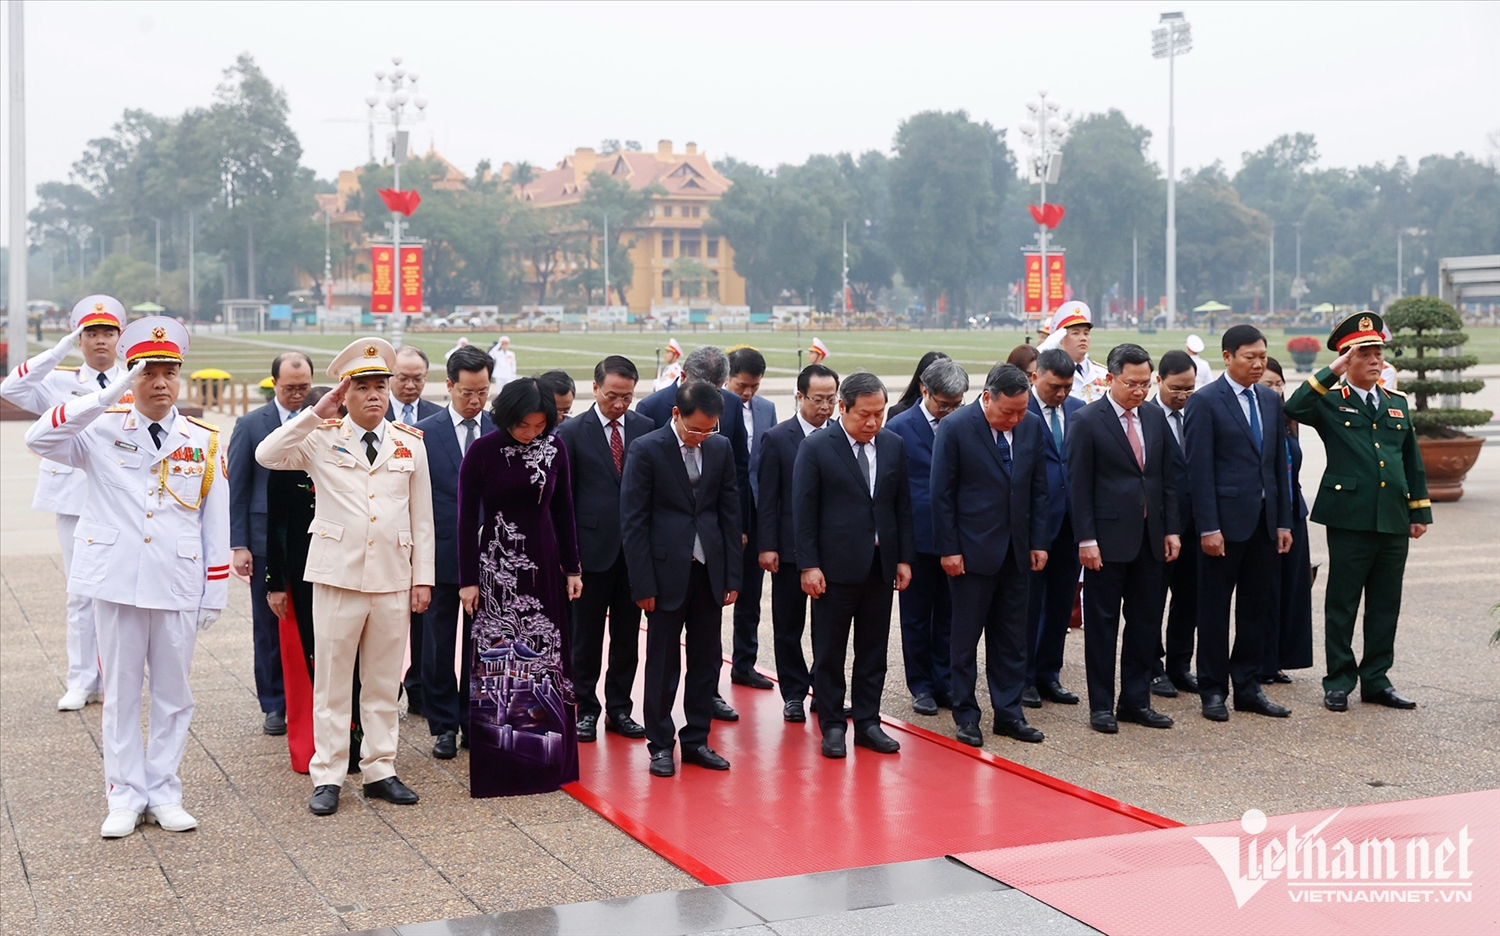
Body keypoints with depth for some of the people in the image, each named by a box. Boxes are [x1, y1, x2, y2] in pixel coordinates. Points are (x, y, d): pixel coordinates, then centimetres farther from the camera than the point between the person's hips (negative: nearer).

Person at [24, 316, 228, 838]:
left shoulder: (204, 442, 4)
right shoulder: (103, 430, 0)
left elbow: (216, 522, 5)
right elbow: (38, 439, -18)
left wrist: (215, 594, 3)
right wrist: (108, 395, -23)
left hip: (178, 587, 1)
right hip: (116, 583, -1)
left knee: (172, 693, 8)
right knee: (120, 693, 7)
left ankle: (164, 794, 19)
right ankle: (125, 798, 16)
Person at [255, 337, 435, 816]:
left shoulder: (410, 444, 8)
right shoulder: (322, 439, 0)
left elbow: (422, 518, 9)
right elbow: (267, 455, -17)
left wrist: (423, 577, 5)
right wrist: (317, 414, -17)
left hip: (393, 579, 2)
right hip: (338, 576, -2)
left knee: (384, 683, 9)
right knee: (332, 682, 3)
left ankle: (379, 770, 19)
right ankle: (327, 776, 11)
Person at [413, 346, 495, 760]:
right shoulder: (424, 433, -2)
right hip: (442, 554, -1)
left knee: (480, 645, 10)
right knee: (439, 645, 7)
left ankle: (475, 720, 21)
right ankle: (444, 725, 17)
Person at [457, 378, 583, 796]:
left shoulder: (554, 448, 0)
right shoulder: (482, 452, -9)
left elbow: (564, 510, 7)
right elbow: (466, 519, -6)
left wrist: (572, 568, 7)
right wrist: (468, 580, -7)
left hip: (544, 563, 3)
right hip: (497, 565, -3)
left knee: (546, 655, 8)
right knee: (498, 655, 0)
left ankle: (547, 753, 19)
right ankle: (498, 757, 10)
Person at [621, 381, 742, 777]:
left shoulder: (720, 447, 5)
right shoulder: (647, 449, -8)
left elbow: (730, 512, 8)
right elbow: (633, 520, -8)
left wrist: (732, 576, 4)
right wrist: (643, 584, -11)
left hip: (709, 570, 4)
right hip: (667, 571, -4)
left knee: (706, 659, 9)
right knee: (663, 663, 4)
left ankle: (696, 740, 20)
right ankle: (660, 745, 15)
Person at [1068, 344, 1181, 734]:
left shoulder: (1155, 417, 9)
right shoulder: (1088, 420, -8)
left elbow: (1168, 477, 12)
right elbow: (1079, 486, -9)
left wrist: (1171, 529, 6)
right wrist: (1086, 540, -14)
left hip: (1150, 538, 5)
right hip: (1108, 539, -5)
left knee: (1146, 622, 10)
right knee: (1102, 625, 3)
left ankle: (1136, 701, 20)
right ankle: (1101, 706, 12)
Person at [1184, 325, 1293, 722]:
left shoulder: (1271, 401, 12)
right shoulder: (1205, 402, -8)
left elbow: (1279, 464, 14)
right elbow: (1200, 469, -11)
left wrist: (1284, 521, 9)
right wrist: (1208, 527, -16)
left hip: (1264, 520, 6)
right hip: (1226, 521, -6)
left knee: (1258, 608, 10)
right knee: (1214, 610, 3)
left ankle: (1248, 687, 20)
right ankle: (1213, 691, 13)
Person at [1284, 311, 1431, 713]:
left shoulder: (1398, 403, 15)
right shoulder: (1330, 401, 0)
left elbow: (1412, 461, 18)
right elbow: (1294, 408, -22)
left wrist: (1420, 510, 14)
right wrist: (1332, 372, -18)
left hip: (1394, 521, 5)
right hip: (1349, 518, -5)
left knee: (1386, 605, 10)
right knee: (1342, 605, 2)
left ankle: (1376, 680, 19)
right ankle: (1339, 682, 11)